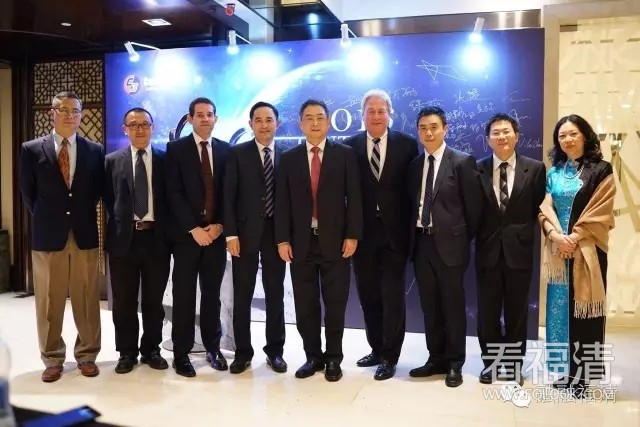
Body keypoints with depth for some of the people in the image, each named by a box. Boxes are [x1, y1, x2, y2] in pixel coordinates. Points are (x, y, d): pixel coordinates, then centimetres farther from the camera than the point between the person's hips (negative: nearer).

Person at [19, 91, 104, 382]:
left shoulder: (95, 151, 5)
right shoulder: (31, 149, 2)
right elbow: (27, 193, 8)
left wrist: (82, 213, 5)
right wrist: (44, 219, 6)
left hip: (84, 235, 1)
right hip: (47, 235, 0)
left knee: (87, 299, 6)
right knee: (49, 302, 7)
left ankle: (86, 356, 19)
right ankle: (52, 359, 20)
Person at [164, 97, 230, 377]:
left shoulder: (226, 150, 9)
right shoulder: (176, 148, 1)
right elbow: (173, 193, -7)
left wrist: (219, 225, -5)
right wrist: (194, 229, -13)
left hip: (216, 233, 3)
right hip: (187, 234, -2)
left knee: (212, 294, 10)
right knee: (184, 296, 2)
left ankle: (213, 347, 22)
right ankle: (181, 353, 13)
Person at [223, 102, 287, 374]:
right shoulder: (237, 153, 2)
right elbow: (229, 196, -3)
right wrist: (231, 234, -10)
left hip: (276, 232, 1)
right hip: (245, 232, -1)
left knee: (275, 294, 9)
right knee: (242, 295, 6)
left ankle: (275, 351, 22)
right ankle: (243, 352, 19)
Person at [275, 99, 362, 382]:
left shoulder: (345, 154, 4)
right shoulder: (289, 158, 8)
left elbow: (354, 197, -1)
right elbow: (282, 202, 4)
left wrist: (352, 235, -8)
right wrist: (283, 239, -3)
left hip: (335, 240, -1)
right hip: (301, 242, 2)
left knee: (335, 304, 6)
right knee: (305, 305, 8)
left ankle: (333, 358, 21)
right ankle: (313, 356, 23)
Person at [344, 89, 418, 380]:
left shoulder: (407, 145, 0)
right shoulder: (350, 146, 3)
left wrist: (411, 227, -5)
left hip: (394, 233, -2)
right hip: (362, 233, 2)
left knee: (392, 296, 2)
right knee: (368, 295, 12)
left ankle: (390, 356, 15)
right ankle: (377, 349, 29)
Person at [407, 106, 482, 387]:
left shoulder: (462, 162, -5)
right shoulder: (414, 165, 10)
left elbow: (473, 205, -4)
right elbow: (414, 204, 13)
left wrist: (464, 239, -1)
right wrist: (414, 236, 6)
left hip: (449, 242, -5)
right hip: (422, 243, 5)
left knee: (453, 306, 5)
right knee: (429, 306, 12)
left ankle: (455, 364, 19)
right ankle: (436, 359, 26)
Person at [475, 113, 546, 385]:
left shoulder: (535, 168, 0)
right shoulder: (477, 169, 1)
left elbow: (538, 209, 2)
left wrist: (522, 233, -4)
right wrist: (477, 239, -4)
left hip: (519, 251, 0)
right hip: (488, 251, 1)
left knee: (517, 312, 10)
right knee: (488, 312, 9)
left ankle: (514, 365, 26)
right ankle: (490, 363, 25)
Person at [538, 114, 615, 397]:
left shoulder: (601, 170, 0)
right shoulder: (553, 173, 12)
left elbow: (600, 212, -7)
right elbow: (545, 209, 7)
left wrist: (574, 238, -14)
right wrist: (555, 234, -11)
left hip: (587, 249, -4)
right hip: (557, 248, 4)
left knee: (582, 309, -2)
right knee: (559, 308, 7)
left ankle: (582, 374, 8)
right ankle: (565, 370, 18)